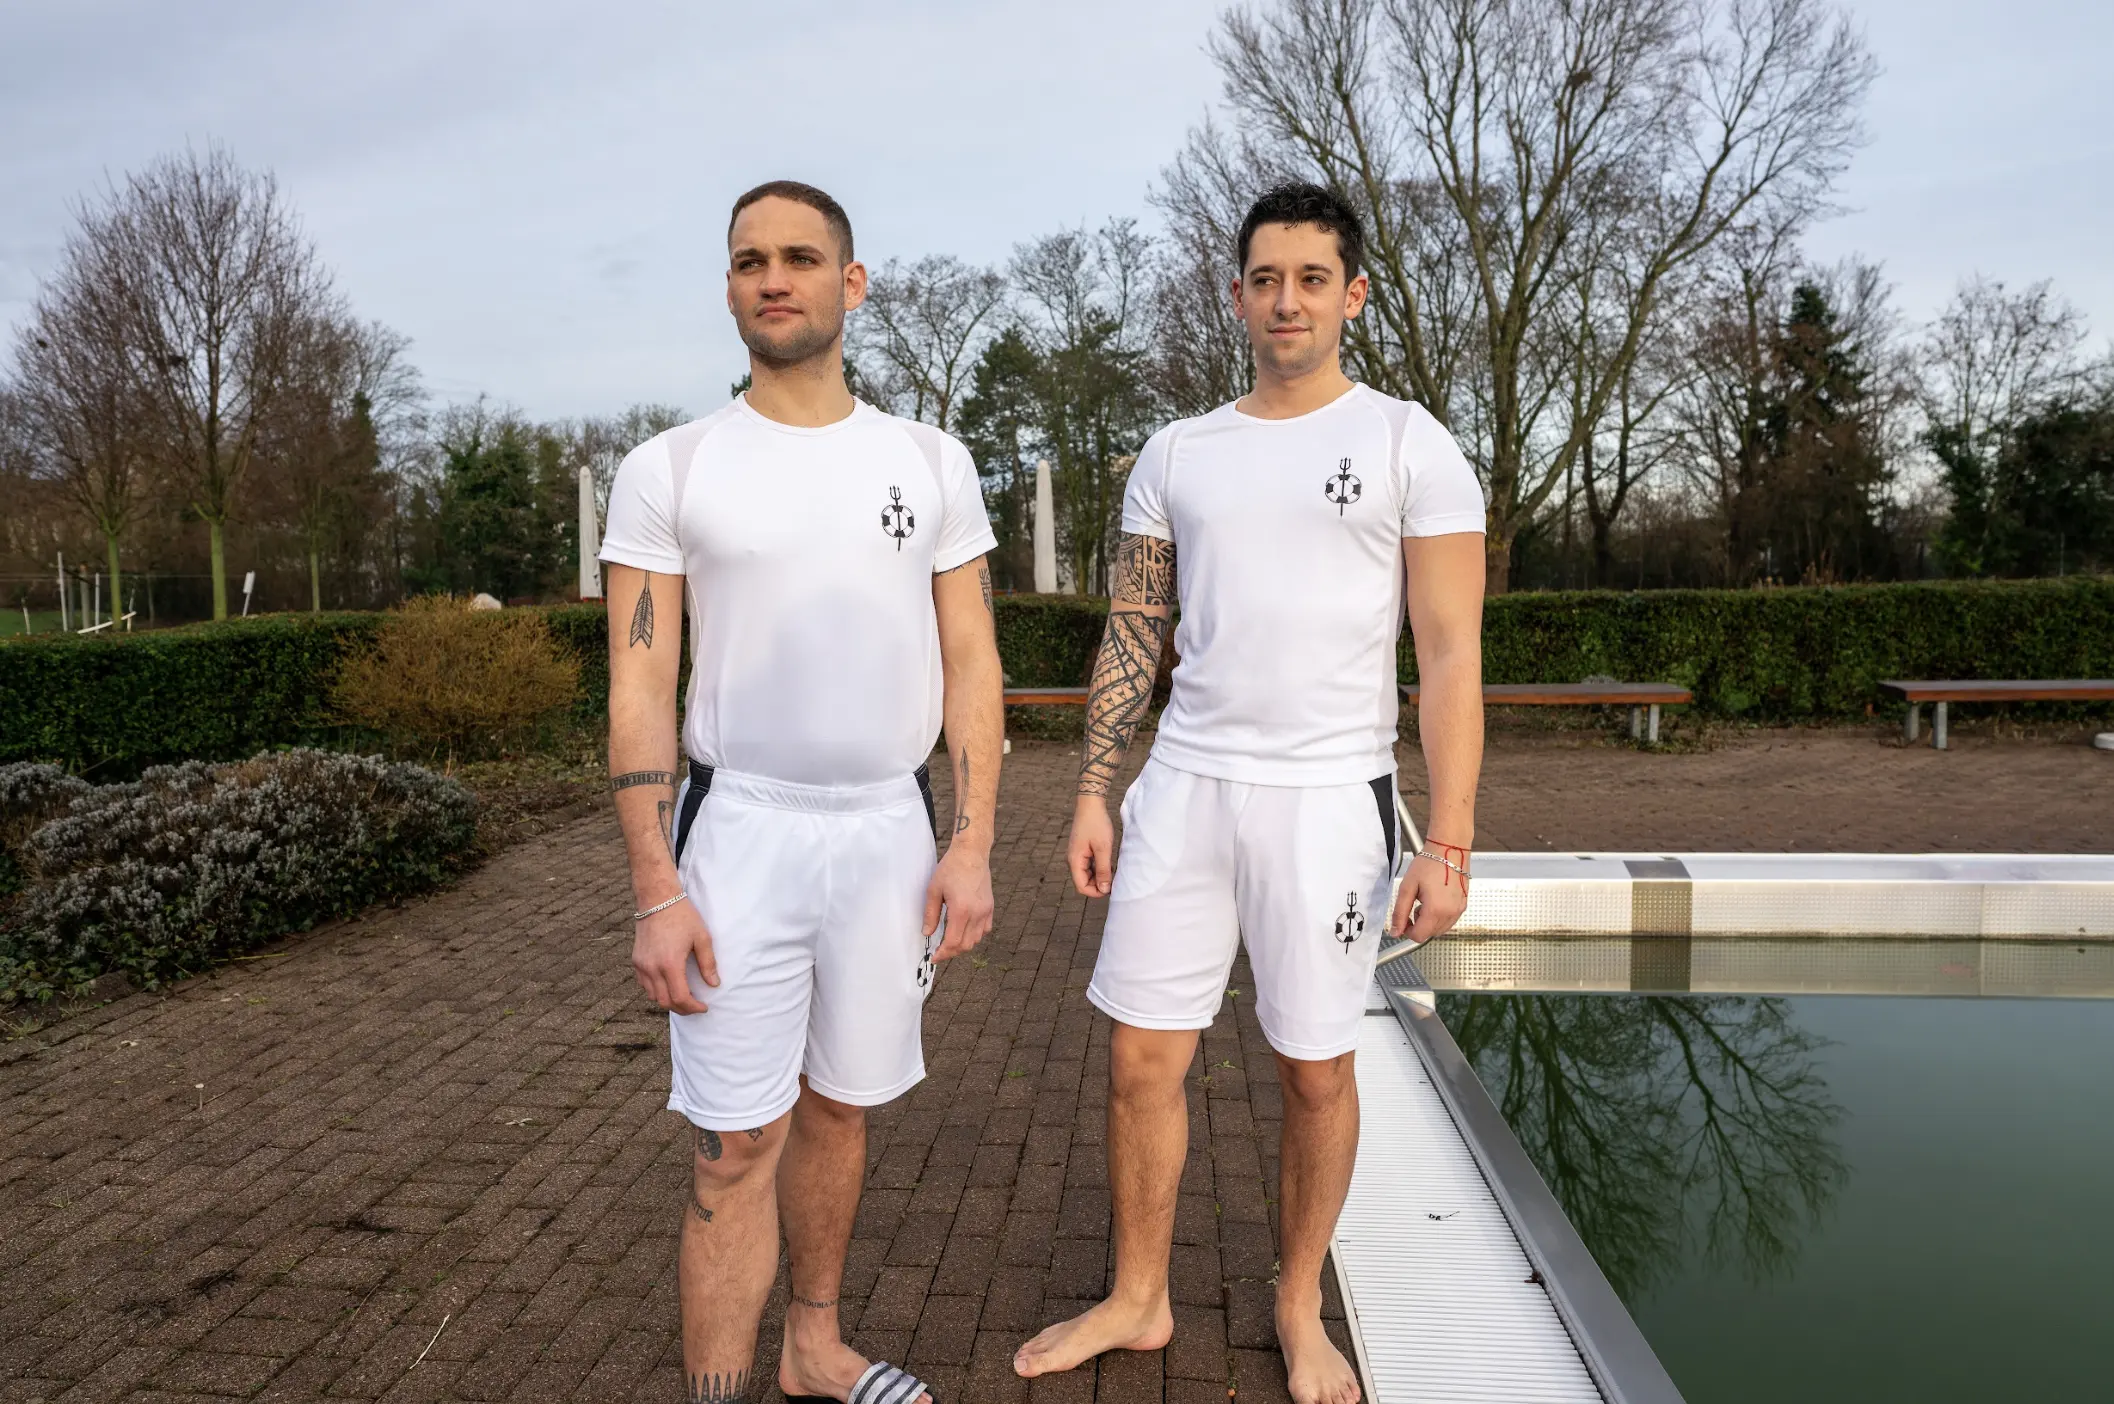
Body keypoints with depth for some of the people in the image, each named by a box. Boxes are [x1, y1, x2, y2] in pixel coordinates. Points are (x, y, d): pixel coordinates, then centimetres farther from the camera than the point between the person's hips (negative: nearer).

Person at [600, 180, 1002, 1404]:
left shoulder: (931, 462, 5)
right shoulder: (670, 470, -1)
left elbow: (971, 662, 5)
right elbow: (641, 688, -3)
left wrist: (973, 844, -3)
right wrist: (656, 891, -10)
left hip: (890, 830, 3)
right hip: (739, 830, -2)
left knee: (840, 1105, 15)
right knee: (738, 1143, 0)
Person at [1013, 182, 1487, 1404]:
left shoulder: (1408, 445, -1)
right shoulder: (1177, 455, 10)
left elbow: (1452, 653, -5)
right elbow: (1132, 639, 11)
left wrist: (1449, 843, -12)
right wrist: (1094, 795, 5)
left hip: (1327, 797, -3)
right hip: (1184, 786, 3)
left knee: (1317, 1070, 8)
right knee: (1143, 1059, 7)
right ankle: (1139, 1300, 28)